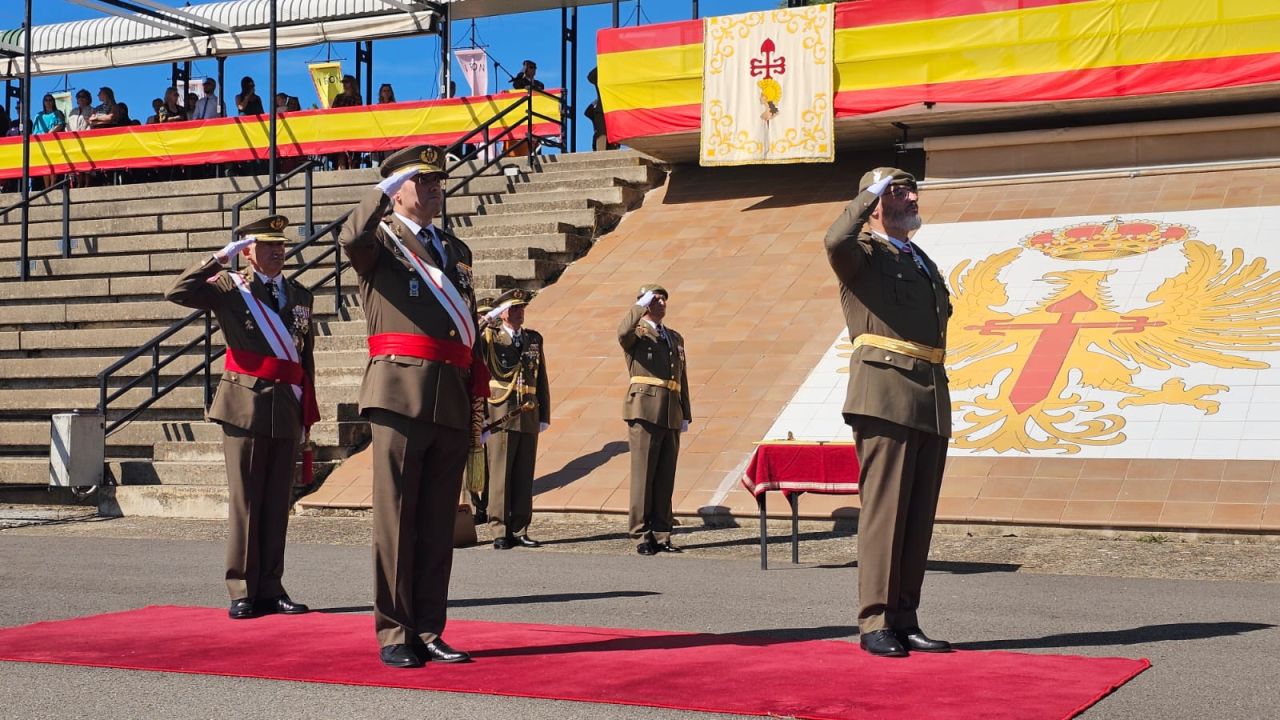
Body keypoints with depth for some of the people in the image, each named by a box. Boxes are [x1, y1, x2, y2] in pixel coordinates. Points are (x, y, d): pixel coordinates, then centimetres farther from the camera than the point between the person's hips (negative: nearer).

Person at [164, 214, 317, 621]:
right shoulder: (230, 287, 4)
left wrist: (308, 413, 13)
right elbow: (177, 293, -13)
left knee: (278, 502, 6)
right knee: (245, 500, -2)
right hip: (245, 404, -4)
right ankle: (242, 592, 4)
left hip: (287, 408, 4)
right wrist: (220, 258, -12)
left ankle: (270, 589, 13)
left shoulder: (300, 295, 16)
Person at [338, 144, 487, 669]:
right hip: (400, 394, -5)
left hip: (452, 403, 5)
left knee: (439, 523, 7)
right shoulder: (380, 243, 6)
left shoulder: (456, 251, 22)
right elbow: (351, 238, -21)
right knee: (396, 518, -2)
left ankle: (428, 632, 13)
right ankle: (393, 635, 4)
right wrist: (385, 188, -29)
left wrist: (478, 405, 16)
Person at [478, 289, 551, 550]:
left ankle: (519, 530, 12)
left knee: (524, 477, 6)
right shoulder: (490, 338, 4)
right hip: (501, 416, -4)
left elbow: (542, 379, 15)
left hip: (529, 418, 4)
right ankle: (500, 532, 2)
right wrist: (487, 321, -23)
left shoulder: (534, 339, 15)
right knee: (500, 476, -2)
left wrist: (544, 415, 11)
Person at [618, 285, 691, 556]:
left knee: (666, 478, 7)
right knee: (643, 476, -4)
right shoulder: (636, 335, 3)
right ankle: (643, 537, 0)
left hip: (671, 417, 6)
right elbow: (623, 332, -25)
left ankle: (661, 536, 12)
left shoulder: (675, 338, 22)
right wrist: (640, 306, -12)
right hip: (645, 413, -6)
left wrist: (686, 415, 16)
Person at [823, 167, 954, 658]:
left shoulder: (923, 264, 25)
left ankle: (905, 621, 12)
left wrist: (938, 401, 19)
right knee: (884, 509, -8)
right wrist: (871, 192, -10)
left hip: (931, 402, 8)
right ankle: (875, 623, -3)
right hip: (885, 398, -8)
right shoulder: (863, 254, 1)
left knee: (920, 515, 7)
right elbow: (836, 240, -25)